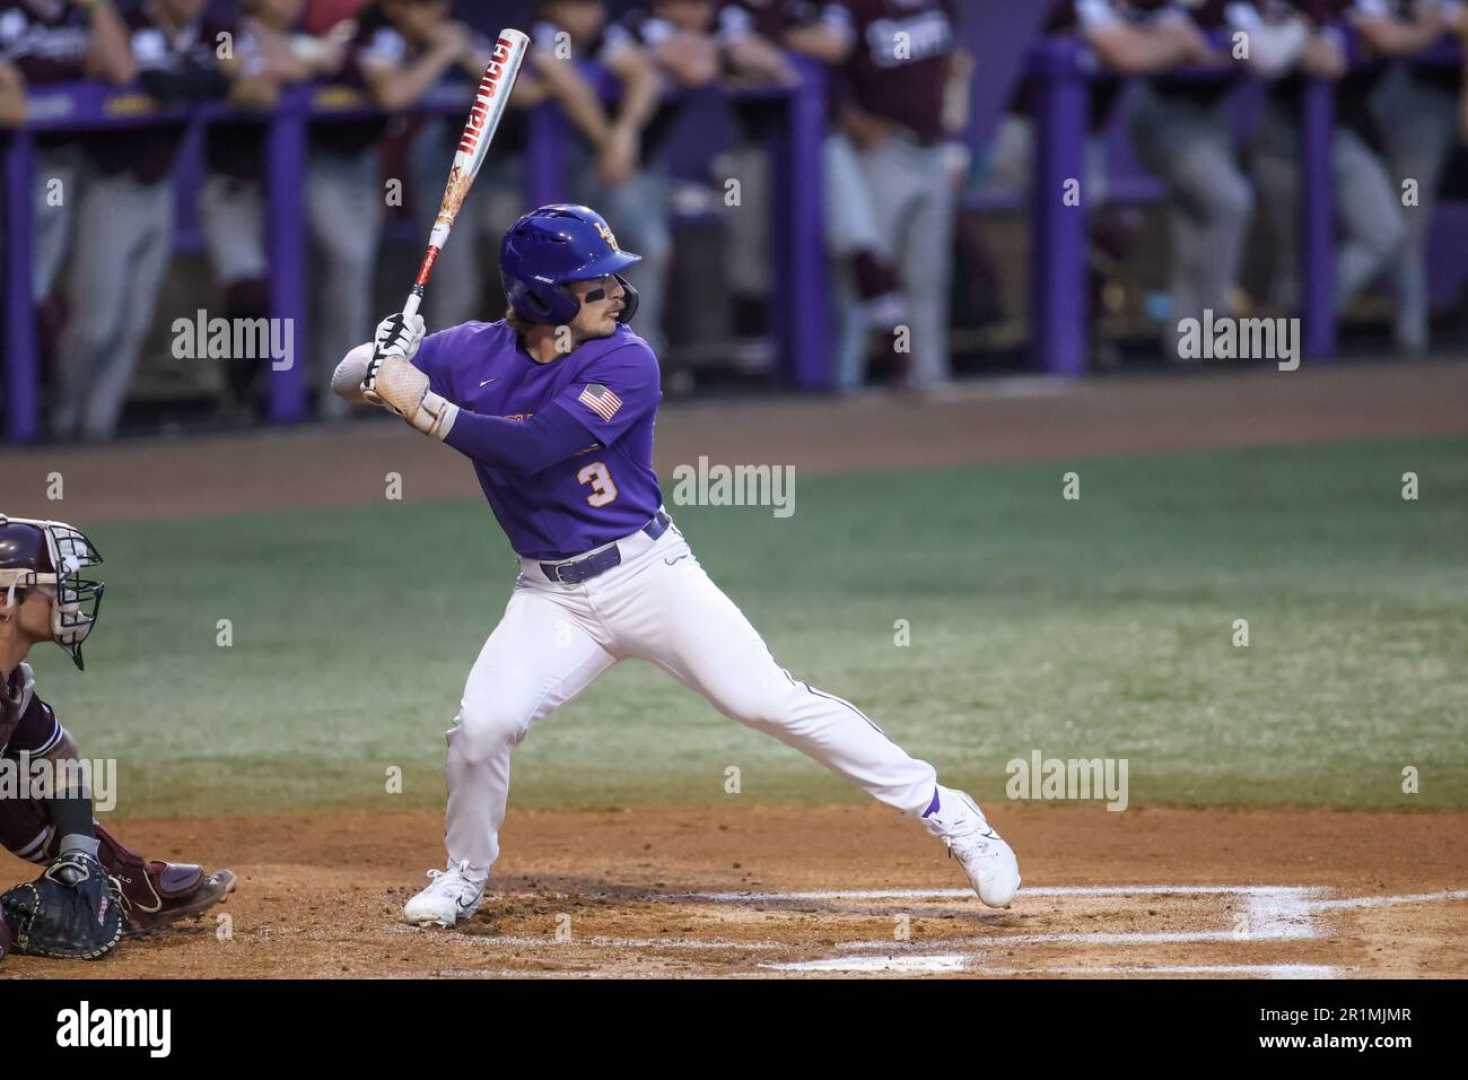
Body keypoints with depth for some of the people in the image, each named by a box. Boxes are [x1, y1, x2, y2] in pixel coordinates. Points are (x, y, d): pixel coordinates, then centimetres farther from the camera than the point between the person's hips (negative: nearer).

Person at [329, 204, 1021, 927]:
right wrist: (381, 360, -22)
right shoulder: (474, 355, -3)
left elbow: (534, 449, -24)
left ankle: (942, 811, -3)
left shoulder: (625, 362, -14)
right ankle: (464, 878, 12)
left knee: (768, 699, -11)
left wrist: (425, 408, -27)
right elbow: (348, 381, 1)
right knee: (481, 724, -15)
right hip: (551, 596, 3)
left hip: (648, 571, -3)